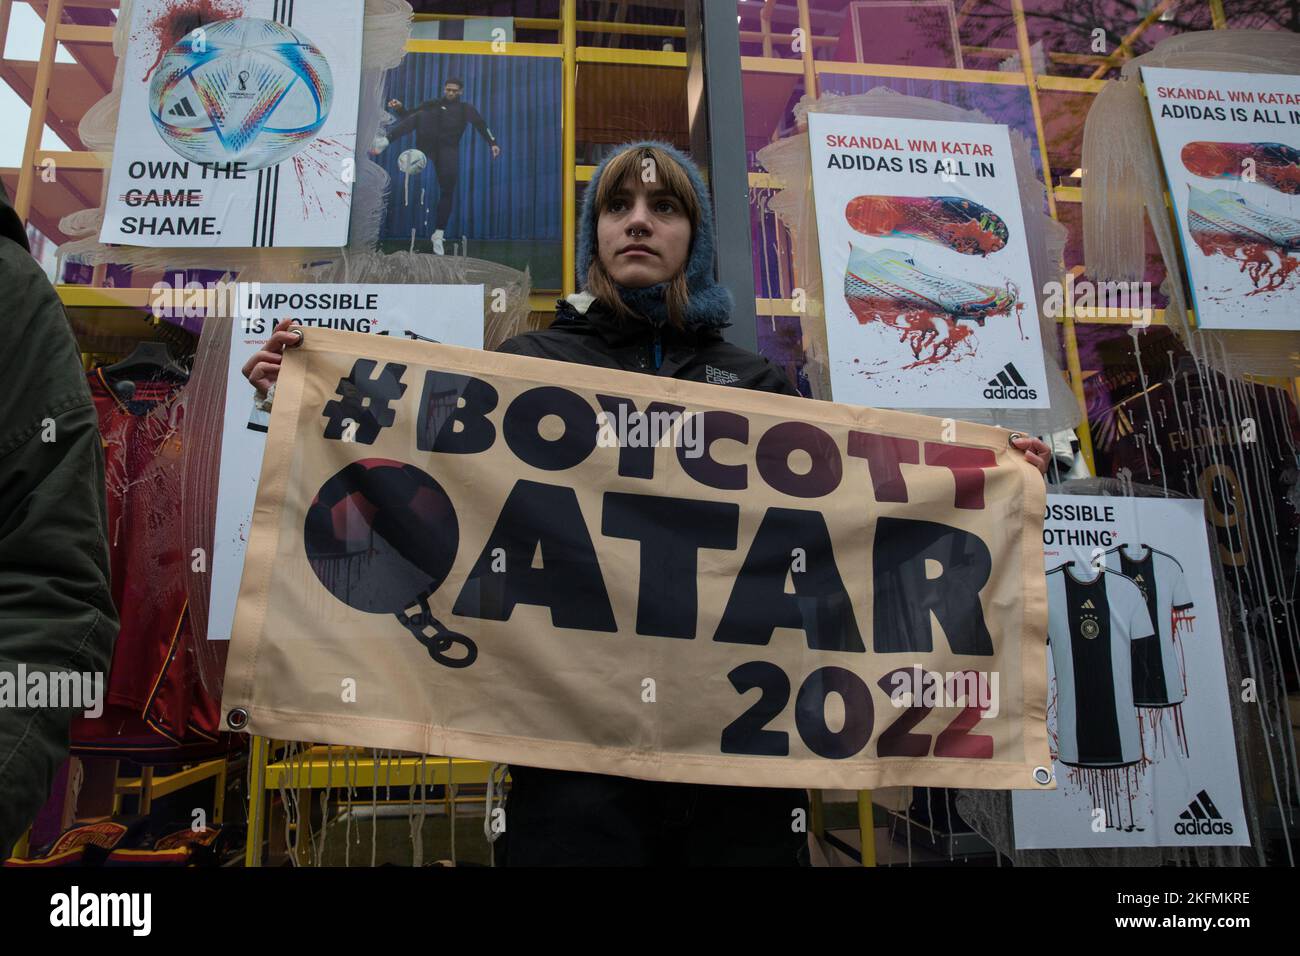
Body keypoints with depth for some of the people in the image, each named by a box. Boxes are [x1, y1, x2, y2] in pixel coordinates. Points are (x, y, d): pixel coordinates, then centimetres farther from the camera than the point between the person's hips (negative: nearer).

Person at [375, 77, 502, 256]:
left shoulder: (465, 109, 14)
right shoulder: (431, 105, 15)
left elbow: (480, 125, 2)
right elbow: (409, 116, 14)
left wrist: (492, 142, -13)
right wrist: (399, 108, -8)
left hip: (448, 149, 0)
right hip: (427, 143, 0)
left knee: (447, 191, -7)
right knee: (421, 116, -25)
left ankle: (438, 234, 3)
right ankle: (384, 142, -41)